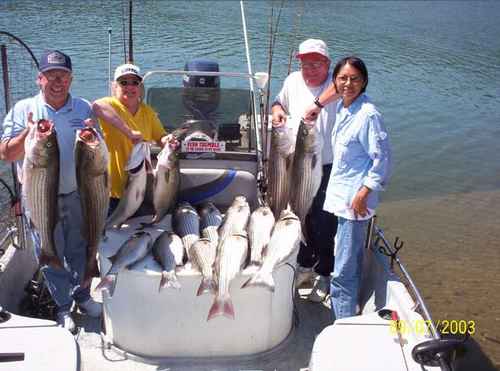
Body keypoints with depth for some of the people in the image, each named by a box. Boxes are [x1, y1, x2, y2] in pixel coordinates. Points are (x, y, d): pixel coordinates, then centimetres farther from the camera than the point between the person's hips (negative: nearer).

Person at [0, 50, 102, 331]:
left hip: (77, 195, 2)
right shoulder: (23, 110, -5)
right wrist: (29, 133, -25)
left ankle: (82, 295, 36)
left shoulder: (84, 109, 1)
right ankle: (63, 307, 26)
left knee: (79, 250, 16)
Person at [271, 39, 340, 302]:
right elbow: (279, 101, 19)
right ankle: (305, 265, 39)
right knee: (301, 217, 19)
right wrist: (277, 111, -4)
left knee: (324, 223, 4)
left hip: (328, 168, -5)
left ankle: (324, 275, 23)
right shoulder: (293, 82, 3)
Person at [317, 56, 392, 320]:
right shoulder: (342, 108, 4)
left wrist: (363, 194, -18)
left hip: (354, 199, -9)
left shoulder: (368, 115, -19)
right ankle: (348, 312, 39)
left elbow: (382, 159, -19)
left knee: (344, 270, -5)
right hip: (340, 194, 9)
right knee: (351, 261, 23)